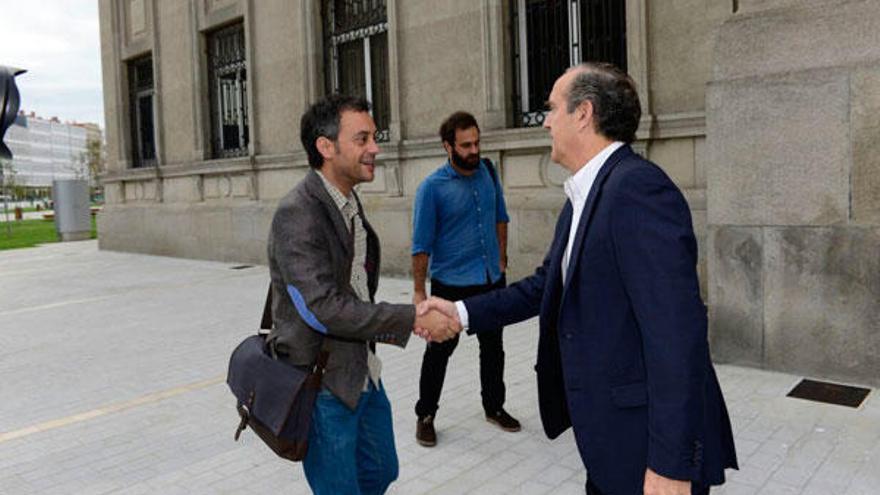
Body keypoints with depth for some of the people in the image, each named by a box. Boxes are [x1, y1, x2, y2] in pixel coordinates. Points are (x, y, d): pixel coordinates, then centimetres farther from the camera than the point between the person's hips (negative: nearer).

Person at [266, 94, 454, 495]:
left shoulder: (349, 203, 7)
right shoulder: (297, 214, -21)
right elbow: (324, 308, -27)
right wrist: (412, 319, -26)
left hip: (363, 373, 9)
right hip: (322, 385, -8)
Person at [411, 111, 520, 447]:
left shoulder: (488, 171, 1)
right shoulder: (432, 187, -14)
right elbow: (422, 244, -13)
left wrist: (501, 258, 12)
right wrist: (418, 291, -13)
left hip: (491, 280, 5)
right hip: (451, 283, -5)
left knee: (493, 347, 16)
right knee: (440, 350, 4)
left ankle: (494, 407, 34)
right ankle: (425, 416, 21)